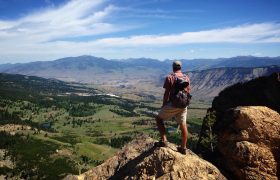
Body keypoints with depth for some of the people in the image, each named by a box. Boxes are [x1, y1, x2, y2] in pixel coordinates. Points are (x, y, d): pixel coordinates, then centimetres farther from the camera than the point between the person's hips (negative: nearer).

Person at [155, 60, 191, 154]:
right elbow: (188, 92, 10)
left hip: (173, 104, -5)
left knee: (159, 119, 12)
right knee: (183, 125, 13)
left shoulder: (169, 77, -8)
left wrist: (163, 105, 1)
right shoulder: (186, 78, 7)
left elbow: (166, 93, -10)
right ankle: (183, 147, 22)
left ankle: (163, 140, 3)